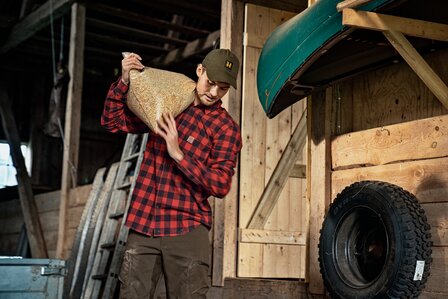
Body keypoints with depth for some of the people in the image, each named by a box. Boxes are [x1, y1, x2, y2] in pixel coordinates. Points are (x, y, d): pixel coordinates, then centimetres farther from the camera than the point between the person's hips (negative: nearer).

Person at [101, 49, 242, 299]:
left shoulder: (226, 127, -1)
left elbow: (221, 185, -11)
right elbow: (112, 121, 16)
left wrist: (178, 154, -19)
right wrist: (124, 81, 2)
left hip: (186, 230, -3)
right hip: (143, 225, 3)